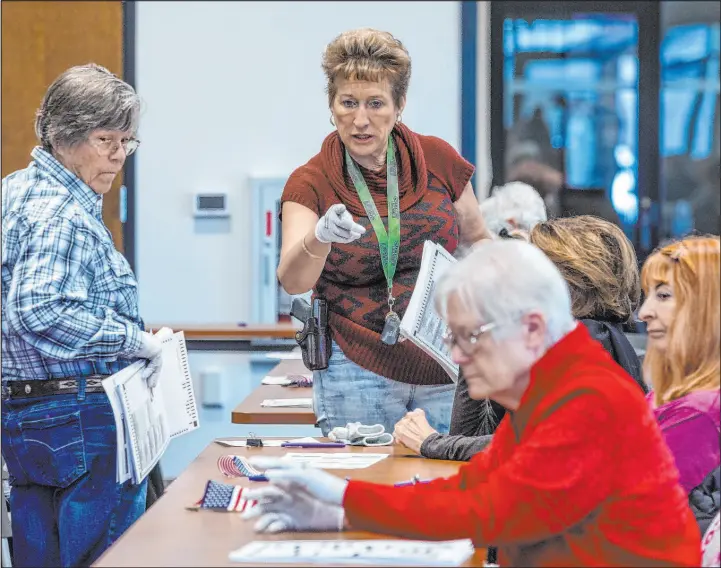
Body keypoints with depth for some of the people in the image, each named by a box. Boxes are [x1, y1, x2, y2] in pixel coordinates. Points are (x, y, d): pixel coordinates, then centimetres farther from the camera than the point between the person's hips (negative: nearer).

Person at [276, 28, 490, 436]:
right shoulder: (311, 184, -3)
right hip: (357, 377, -2)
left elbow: (478, 241, 18)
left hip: (446, 368, 2)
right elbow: (292, 280, -19)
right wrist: (319, 238, -39)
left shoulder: (439, 160, 3)